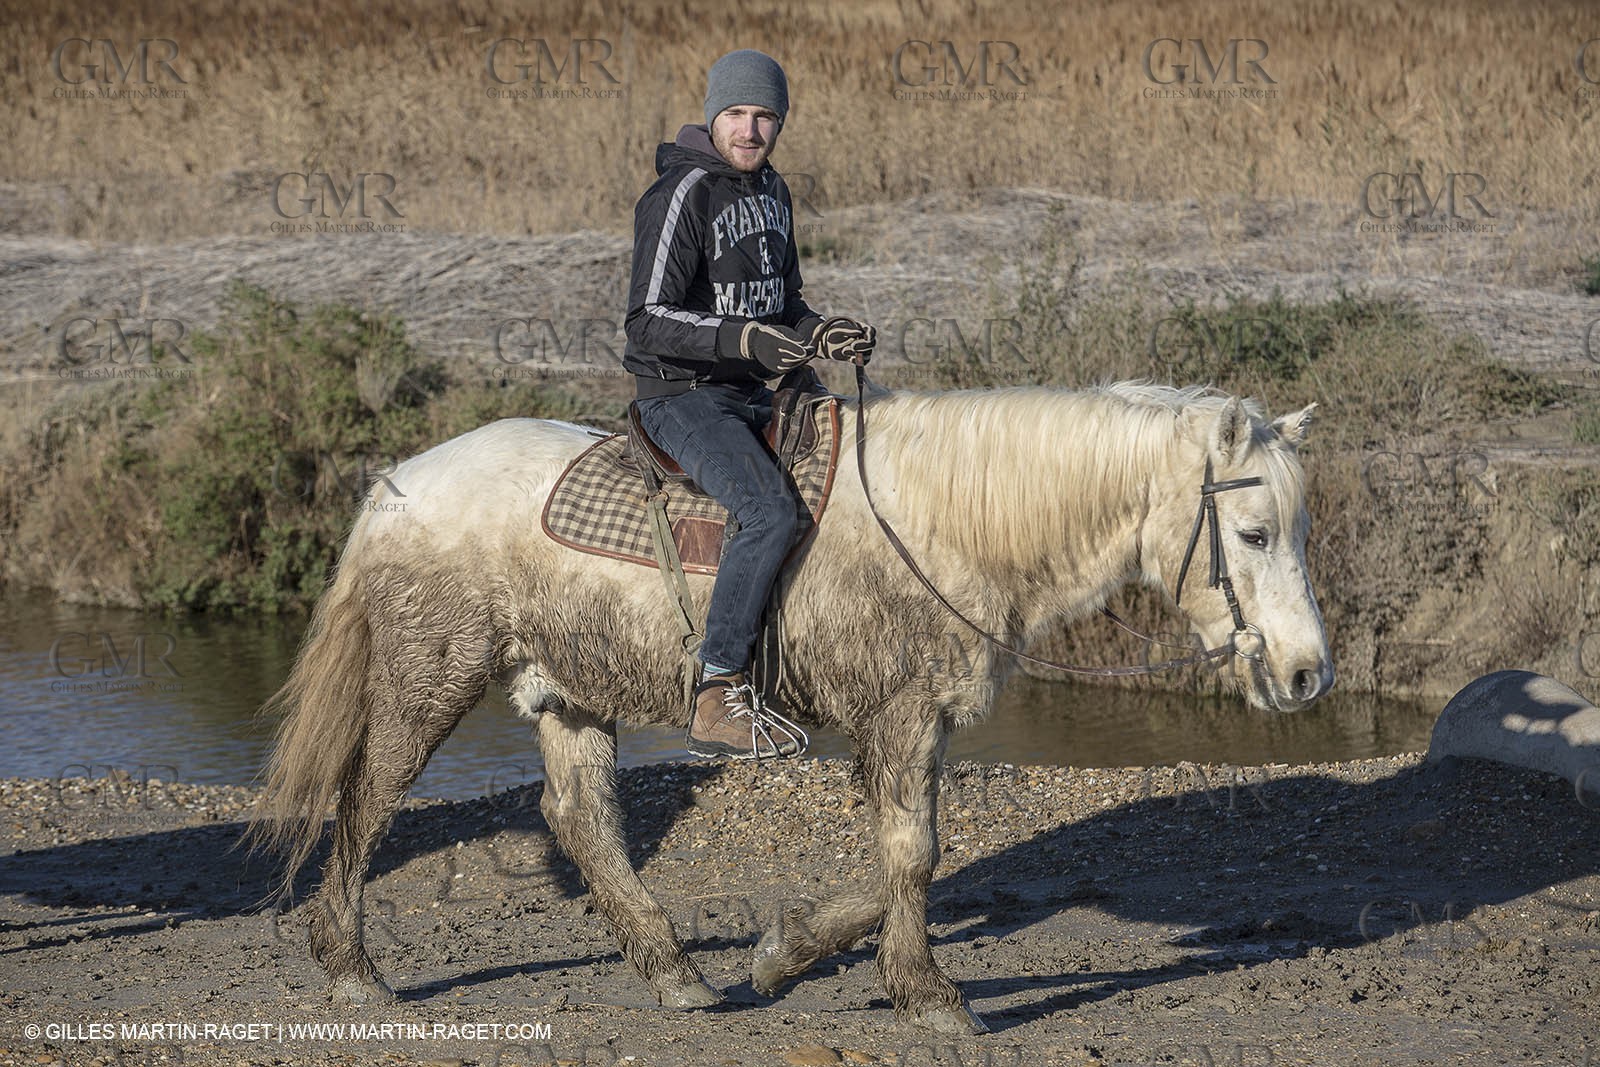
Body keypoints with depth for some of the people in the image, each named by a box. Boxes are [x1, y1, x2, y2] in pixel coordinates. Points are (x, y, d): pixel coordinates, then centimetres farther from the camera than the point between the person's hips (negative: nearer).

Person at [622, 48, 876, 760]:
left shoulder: (772, 193, 13)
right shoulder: (681, 195, -14)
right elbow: (650, 322, -19)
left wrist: (822, 335, 1)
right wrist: (745, 340, -32)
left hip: (752, 397, 9)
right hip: (683, 398, -9)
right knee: (772, 513, -30)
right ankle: (716, 702, -28)